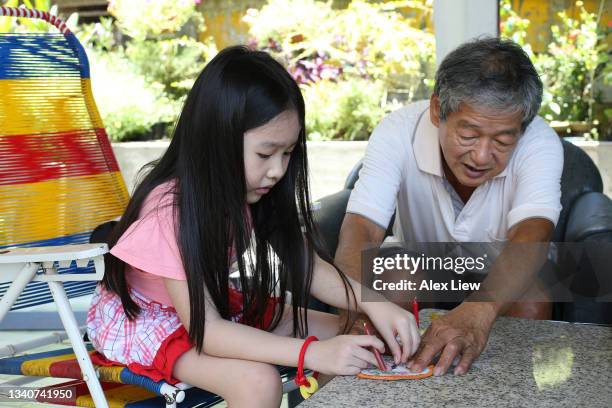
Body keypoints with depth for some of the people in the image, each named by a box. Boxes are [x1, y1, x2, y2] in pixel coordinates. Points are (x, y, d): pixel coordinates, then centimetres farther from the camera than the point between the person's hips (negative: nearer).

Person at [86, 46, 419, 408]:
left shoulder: (246, 189, -12)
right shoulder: (170, 210, -32)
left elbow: (305, 264, -11)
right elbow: (205, 330, -33)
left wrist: (373, 305, -28)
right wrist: (312, 354, -40)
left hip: (216, 302, 7)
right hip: (142, 319, -7)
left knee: (346, 339, -3)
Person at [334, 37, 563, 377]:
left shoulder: (539, 143, -29)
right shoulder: (397, 133, -27)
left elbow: (531, 236, -44)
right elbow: (360, 231, -38)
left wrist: (478, 311, -65)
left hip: (504, 279, 0)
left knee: (530, 307, -31)